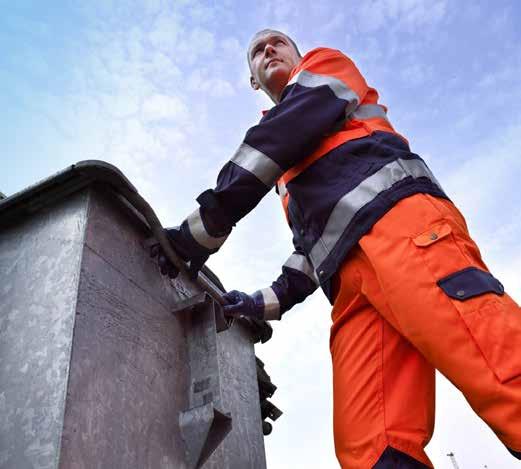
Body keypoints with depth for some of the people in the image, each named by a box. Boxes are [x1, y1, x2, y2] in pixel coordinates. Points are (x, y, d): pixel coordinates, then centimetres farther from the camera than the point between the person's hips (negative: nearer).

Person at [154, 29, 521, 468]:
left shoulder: (326, 66, 24)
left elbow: (278, 140, 4)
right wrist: (268, 302, 26)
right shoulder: (289, 170, 41)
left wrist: (203, 229, 2)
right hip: (354, 283, 7)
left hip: (400, 224, -6)